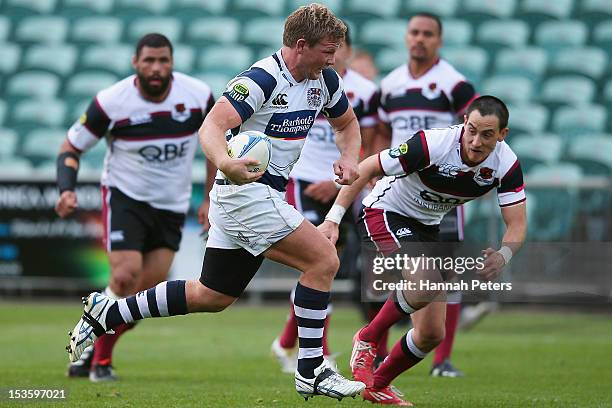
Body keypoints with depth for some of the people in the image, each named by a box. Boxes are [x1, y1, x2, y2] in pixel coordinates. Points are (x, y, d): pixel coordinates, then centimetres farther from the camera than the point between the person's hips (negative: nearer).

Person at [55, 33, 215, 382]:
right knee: (126, 276, -20)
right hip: (125, 196, -3)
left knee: (147, 292, -2)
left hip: (172, 206, 3)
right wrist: (67, 190, -22)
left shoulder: (199, 96, -10)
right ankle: (98, 360, -2)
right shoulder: (111, 102, -16)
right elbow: (71, 147, -5)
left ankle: (96, 354, 16)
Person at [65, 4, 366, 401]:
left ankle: (106, 313, 23)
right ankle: (311, 372, -9)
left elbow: (347, 122, 24)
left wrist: (349, 158, 3)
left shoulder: (325, 80, 7)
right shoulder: (260, 80, -20)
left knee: (211, 297, 14)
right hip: (248, 190, -9)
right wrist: (225, 163, -49)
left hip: (266, 196, 9)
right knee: (324, 259, -16)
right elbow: (212, 127, -28)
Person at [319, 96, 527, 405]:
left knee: (432, 333, 3)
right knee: (425, 282, -34)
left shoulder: (506, 164, -18)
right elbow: (366, 169, -23)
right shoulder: (431, 144, -32)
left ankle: (377, 386, 26)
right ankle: (367, 339, -9)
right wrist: (333, 219, -27)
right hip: (385, 213, -6)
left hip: (427, 227, 6)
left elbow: (517, 224, -14)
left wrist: (502, 256, -37)